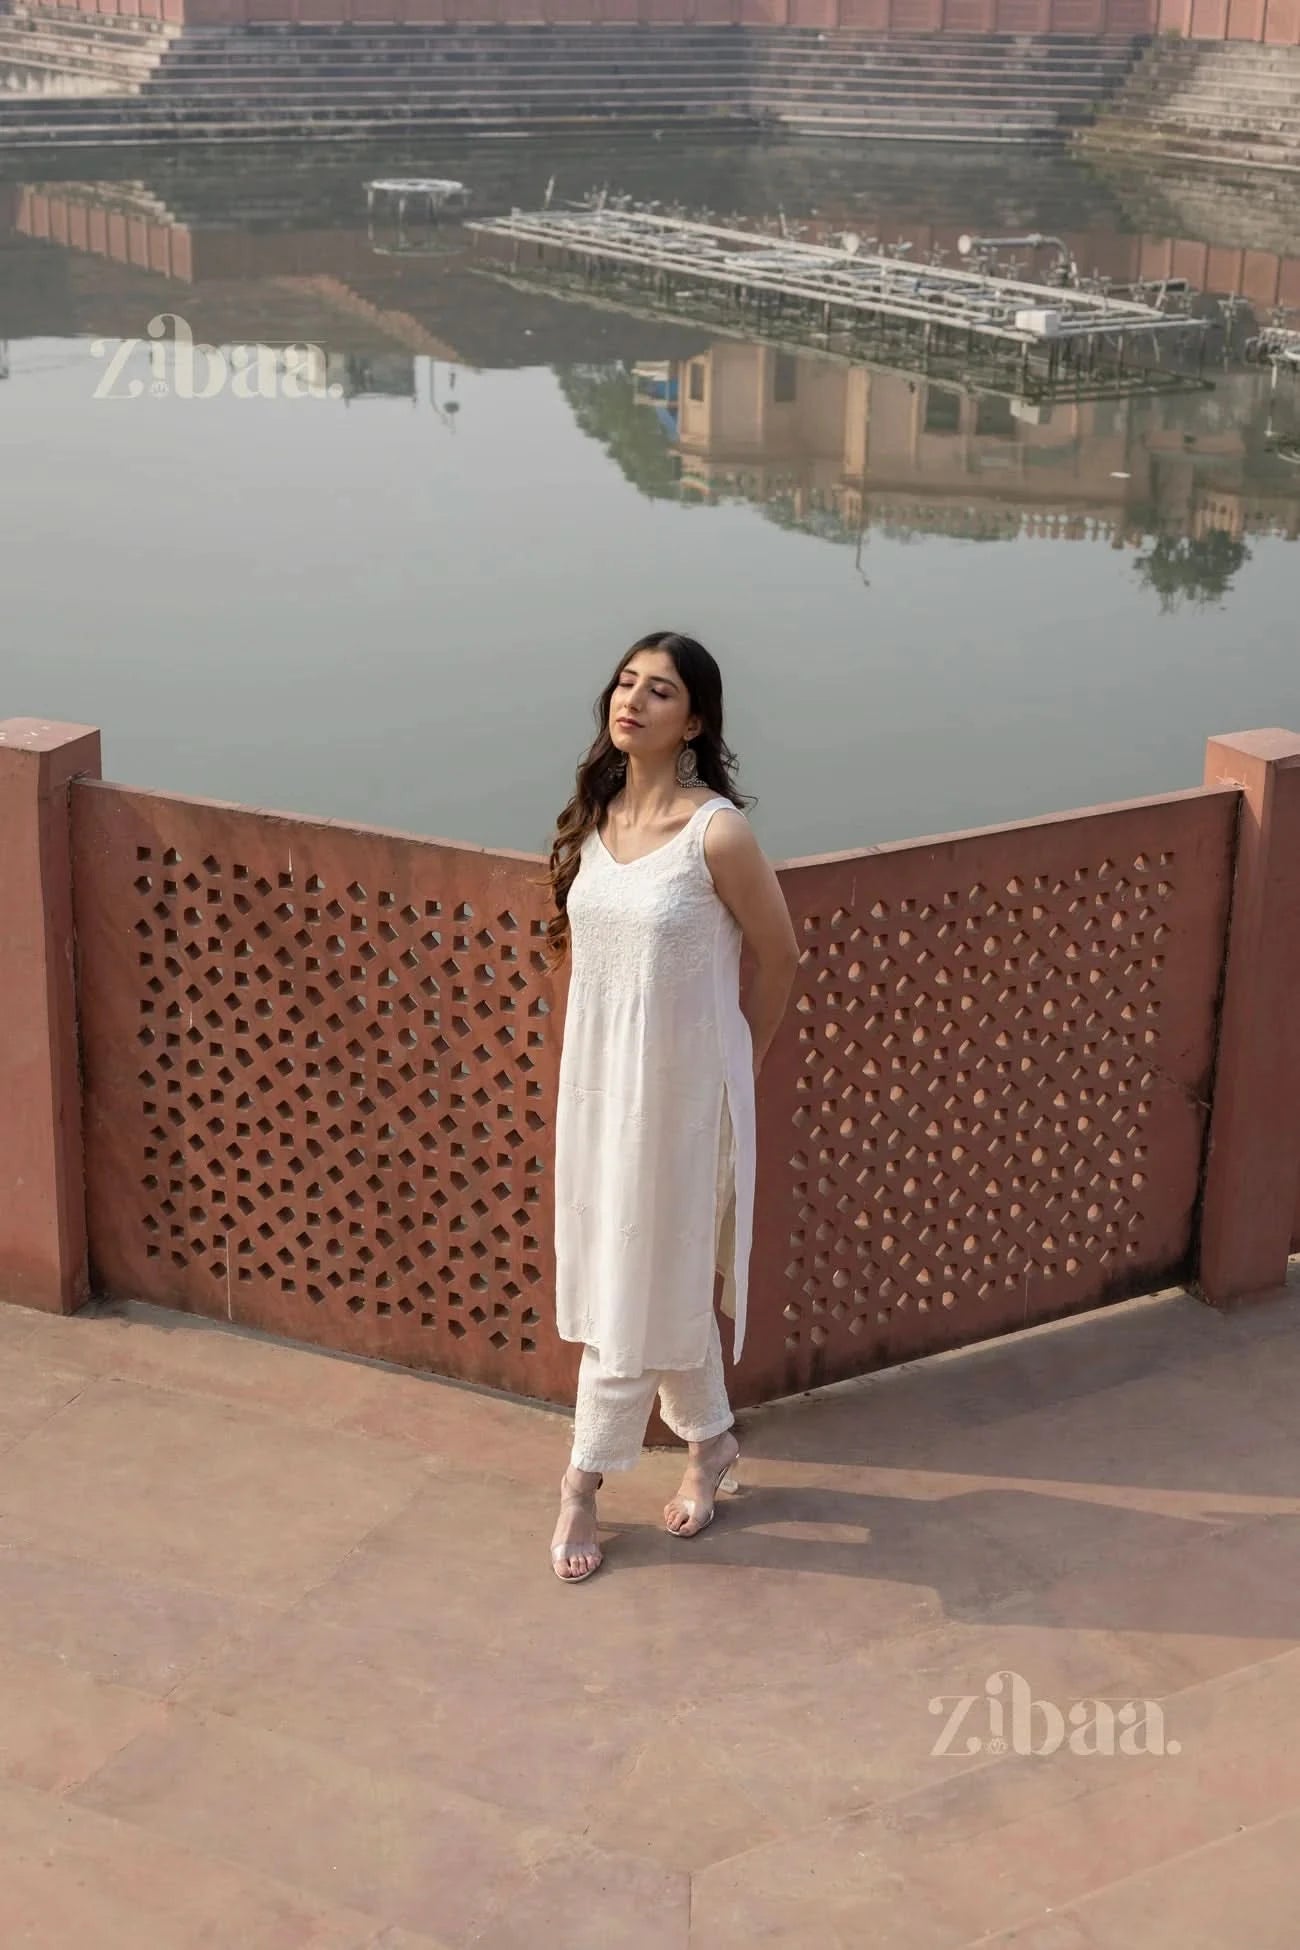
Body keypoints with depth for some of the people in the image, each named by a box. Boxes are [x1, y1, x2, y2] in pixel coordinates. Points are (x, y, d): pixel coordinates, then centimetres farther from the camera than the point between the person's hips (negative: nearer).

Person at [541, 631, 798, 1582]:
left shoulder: (717, 833, -18)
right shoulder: (595, 816, 1)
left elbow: (781, 956, -6)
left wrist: (741, 1062, 3)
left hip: (679, 1088, -6)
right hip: (598, 1077, 6)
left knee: (640, 1285, 3)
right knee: (660, 1276, 17)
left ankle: (586, 1478, 17)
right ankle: (710, 1440, 35)